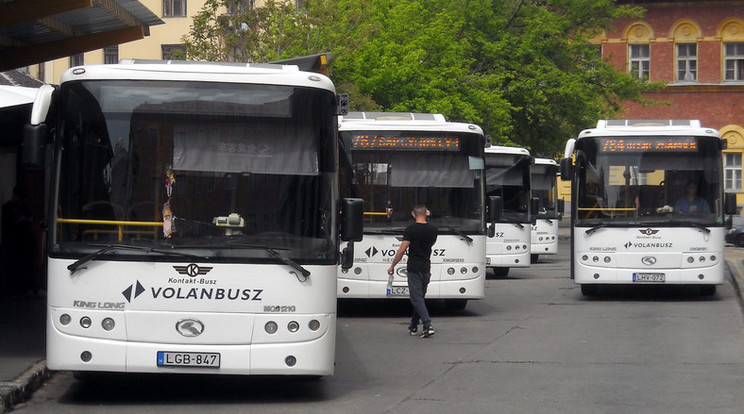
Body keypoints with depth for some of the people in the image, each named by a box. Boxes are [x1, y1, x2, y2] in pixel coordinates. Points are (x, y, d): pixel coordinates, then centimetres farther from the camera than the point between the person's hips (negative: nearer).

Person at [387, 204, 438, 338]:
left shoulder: (410, 229, -11)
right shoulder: (432, 229, 5)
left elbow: (402, 250, -12)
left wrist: (392, 266, -3)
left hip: (414, 268, -5)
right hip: (426, 267, 5)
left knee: (416, 298, -7)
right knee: (420, 297, 15)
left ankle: (428, 325, -21)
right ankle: (413, 327, 22)